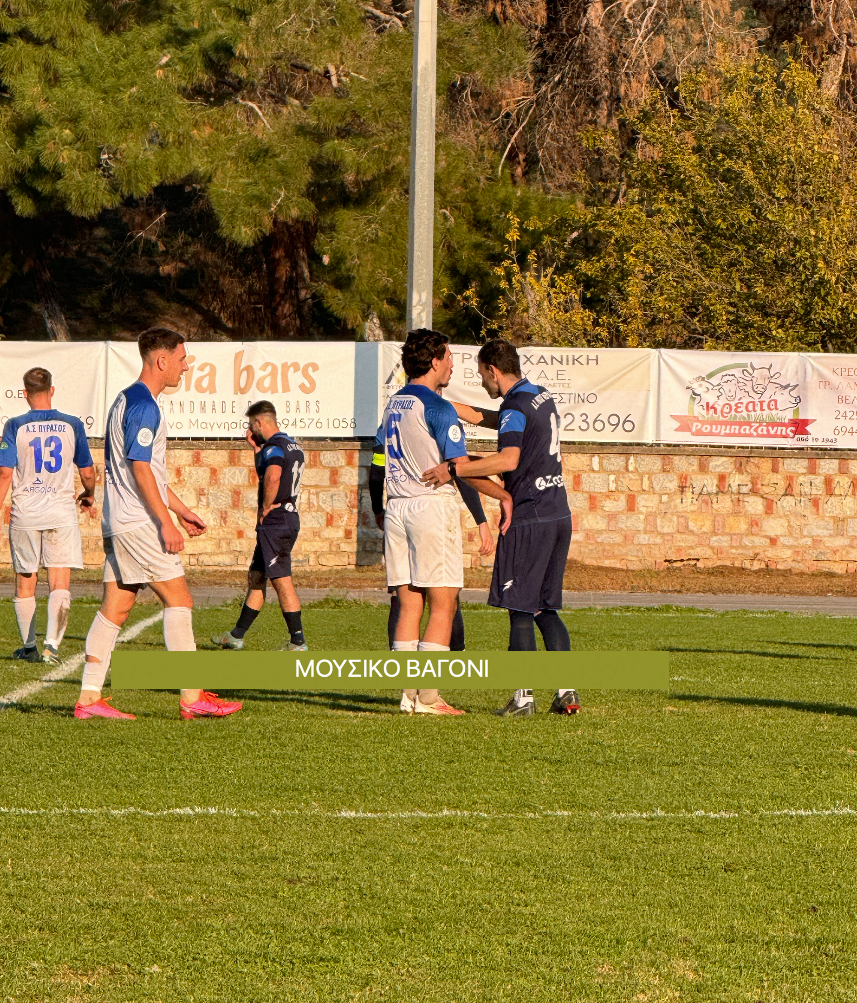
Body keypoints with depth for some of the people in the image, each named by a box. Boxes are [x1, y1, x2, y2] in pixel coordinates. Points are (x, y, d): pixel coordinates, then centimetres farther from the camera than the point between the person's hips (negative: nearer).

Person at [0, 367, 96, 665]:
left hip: (24, 514, 0)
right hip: (61, 511, 0)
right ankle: (52, 642, -21)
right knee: (60, 584, -3)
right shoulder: (72, 425, 0)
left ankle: (29, 646, 22)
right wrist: (89, 496, 27)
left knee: (25, 583, 14)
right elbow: (87, 473, 7)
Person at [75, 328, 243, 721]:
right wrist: (167, 522, -19)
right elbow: (140, 469, -19)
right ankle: (191, 697, -6)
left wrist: (181, 510, 28)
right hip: (138, 522, -10)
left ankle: (89, 697, 5)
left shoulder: (128, 400, 19)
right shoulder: (143, 405, -14)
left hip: (118, 522, 10)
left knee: (114, 607, 7)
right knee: (178, 600, -6)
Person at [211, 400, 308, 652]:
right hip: (290, 517, 10)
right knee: (255, 577, 17)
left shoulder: (274, 447, -15)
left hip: (274, 521, -10)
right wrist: (257, 449, 21)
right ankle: (237, 636, 24)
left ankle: (298, 641, -7)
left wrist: (265, 508, -21)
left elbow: (272, 477, -35)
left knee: (281, 581, -8)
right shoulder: (293, 445, 16)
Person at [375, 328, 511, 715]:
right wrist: (504, 495, -4)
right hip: (433, 505, -8)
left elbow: (380, 460, 18)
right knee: (442, 604, -4)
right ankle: (428, 696, -9)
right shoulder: (438, 408, -11)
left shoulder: (393, 405, 14)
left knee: (408, 603, 6)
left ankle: (408, 694, 2)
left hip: (396, 507, 8)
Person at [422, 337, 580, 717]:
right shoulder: (543, 398, 15)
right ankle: (567, 692, 7)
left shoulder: (516, 407, -13)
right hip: (558, 514, 9)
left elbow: (509, 459, -30)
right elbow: (487, 418, 28)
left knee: (520, 610, -3)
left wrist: (454, 469, -30)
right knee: (545, 608, 13)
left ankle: (523, 697, -4)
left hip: (528, 518, -9)